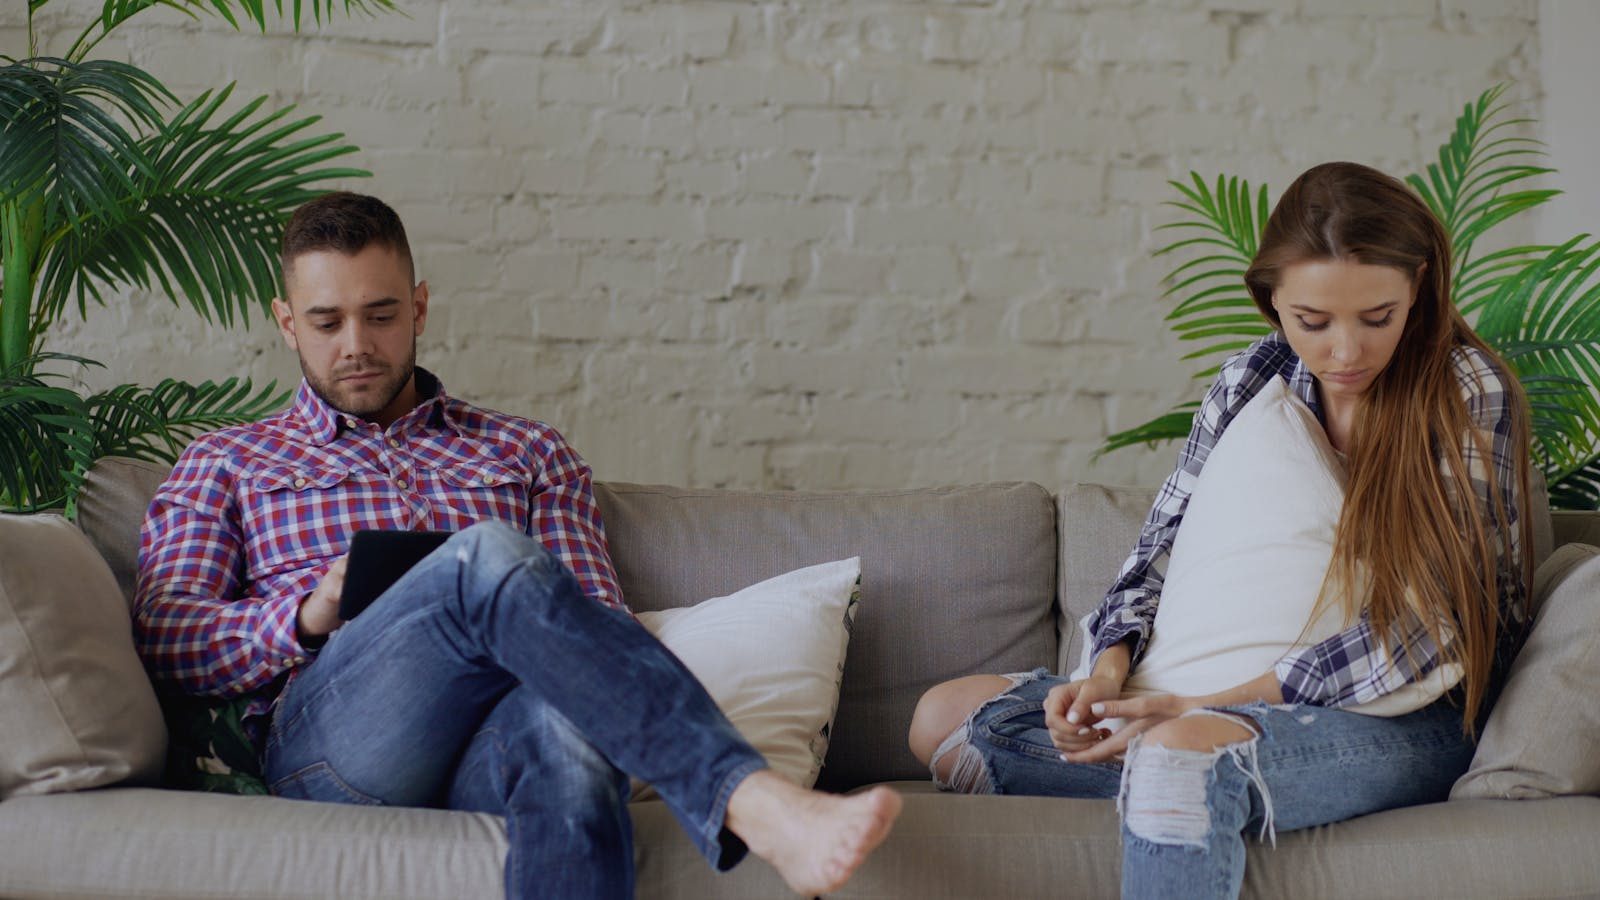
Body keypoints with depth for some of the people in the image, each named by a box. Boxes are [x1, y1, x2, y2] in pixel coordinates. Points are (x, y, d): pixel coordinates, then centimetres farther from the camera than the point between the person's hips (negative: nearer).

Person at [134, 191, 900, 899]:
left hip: (492, 751, 2)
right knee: (489, 556, -34)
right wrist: (310, 613, -5)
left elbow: (599, 624, 18)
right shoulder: (225, 464, 26)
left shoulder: (529, 455, 28)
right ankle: (756, 804, -50)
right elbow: (160, 639, 12)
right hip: (332, 740, -1)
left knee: (567, 723, -40)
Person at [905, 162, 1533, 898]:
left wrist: (1205, 706, -22)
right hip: (1248, 693, 7)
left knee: (1183, 751, -40)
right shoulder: (1253, 381, 4)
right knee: (945, 717, -3)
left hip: (1407, 724, -7)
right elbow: (1166, 543, 11)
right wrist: (1110, 670, -11)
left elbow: (1418, 625, -17)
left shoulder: (1472, 394, -11)